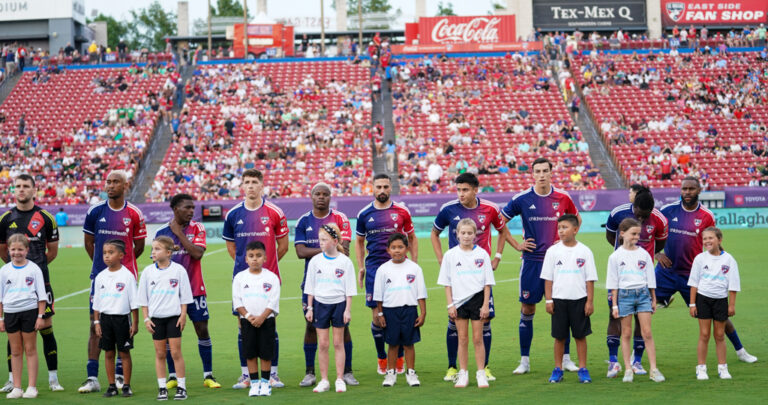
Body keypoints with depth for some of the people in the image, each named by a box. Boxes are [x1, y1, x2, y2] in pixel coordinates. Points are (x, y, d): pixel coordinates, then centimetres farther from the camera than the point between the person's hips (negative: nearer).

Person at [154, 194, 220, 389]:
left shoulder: (197, 228, 0)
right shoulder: (161, 232, 2)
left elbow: (198, 253, -15)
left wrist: (179, 234, -13)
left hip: (195, 289, -1)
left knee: (202, 329, -1)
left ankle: (208, 375, 7)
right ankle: (172, 376, 14)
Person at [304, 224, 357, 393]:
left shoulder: (345, 262, -5)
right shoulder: (315, 261, 1)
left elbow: (349, 289, -1)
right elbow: (310, 287, 6)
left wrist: (348, 309, -5)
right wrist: (309, 308, 3)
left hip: (339, 303, -2)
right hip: (320, 304, 2)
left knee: (338, 343, 4)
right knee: (322, 344, 3)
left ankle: (340, 379, 10)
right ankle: (324, 381, 9)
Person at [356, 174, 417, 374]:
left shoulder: (401, 211, 3)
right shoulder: (364, 214, 6)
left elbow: (411, 238, 12)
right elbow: (359, 242, 17)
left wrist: (414, 264, 5)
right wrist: (360, 267, 9)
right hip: (374, 269, 1)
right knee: (377, 316, 0)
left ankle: (399, 358, 13)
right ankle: (382, 359, 13)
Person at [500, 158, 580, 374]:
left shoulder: (562, 197, 1)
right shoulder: (522, 199, -3)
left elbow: (576, 219, 20)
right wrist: (516, 244, 0)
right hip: (531, 261, -1)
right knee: (527, 310, 1)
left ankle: (566, 358, 12)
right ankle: (524, 360, 9)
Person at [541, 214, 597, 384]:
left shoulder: (584, 251, 0)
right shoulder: (553, 251, 2)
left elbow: (590, 279, 2)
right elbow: (548, 278, 4)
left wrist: (590, 301, -3)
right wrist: (548, 300, -1)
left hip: (579, 299, -1)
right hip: (559, 300, 1)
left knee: (580, 335, 4)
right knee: (559, 336, 6)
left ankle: (583, 369, 11)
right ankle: (558, 369, 14)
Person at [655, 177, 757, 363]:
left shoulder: (706, 216, -2)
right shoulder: (668, 210, -2)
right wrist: (657, 254, -4)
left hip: (693, 274, 0)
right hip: (667, 270, 1)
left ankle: (740, 350, 22)